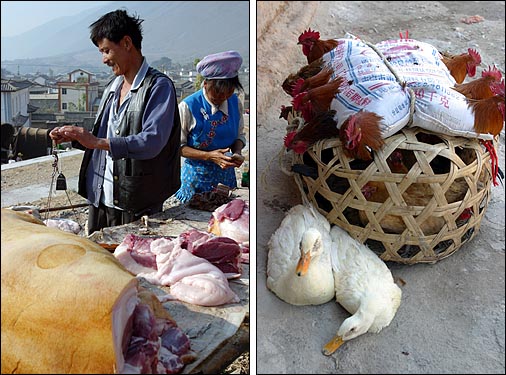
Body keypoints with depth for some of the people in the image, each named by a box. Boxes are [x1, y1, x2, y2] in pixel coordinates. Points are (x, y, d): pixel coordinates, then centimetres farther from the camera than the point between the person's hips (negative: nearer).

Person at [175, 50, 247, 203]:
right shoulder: (188, 106, -16)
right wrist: (209, 156, -23)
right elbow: (178, 146, -11)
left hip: (226, 174, 4)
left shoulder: (235, 102, -2)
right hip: (197, 175, -4)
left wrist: (237, 153, -13)